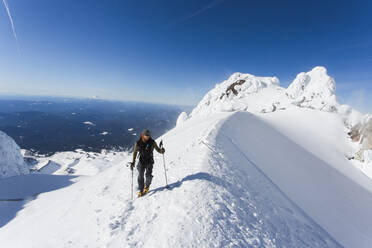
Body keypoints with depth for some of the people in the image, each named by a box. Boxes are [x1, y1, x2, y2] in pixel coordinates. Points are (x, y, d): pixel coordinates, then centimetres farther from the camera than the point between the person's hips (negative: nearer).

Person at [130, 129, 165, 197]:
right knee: (140, 176, -1)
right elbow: (135, 152, 4)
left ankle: (146, 186, 20)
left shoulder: (152, 142, -7)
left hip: (150, 161, -1)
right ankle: (141, 190, 18)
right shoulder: (138, 143, -5)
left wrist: (161, 150, -22)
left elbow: (157, 149, 1)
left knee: (148, 175, -9)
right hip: (142, 161, 1)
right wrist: (133, 162, 1)